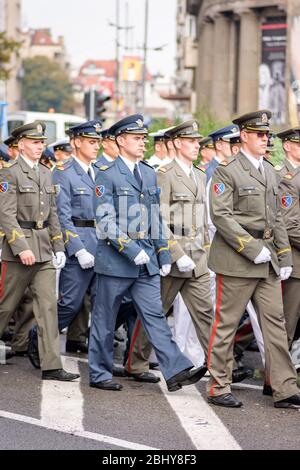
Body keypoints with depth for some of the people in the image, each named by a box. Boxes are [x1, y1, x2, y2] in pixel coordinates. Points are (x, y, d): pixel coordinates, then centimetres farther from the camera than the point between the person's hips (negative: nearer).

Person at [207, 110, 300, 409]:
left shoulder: (269, 171, 15)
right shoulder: (226, 172, -7)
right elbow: (221, 216, -16)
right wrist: (252, 249, -18)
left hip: (268, 261, 7)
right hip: (236, 261, -7)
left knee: (275, 322, 5)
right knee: (226, 323, 1)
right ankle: (218, 389, 9)